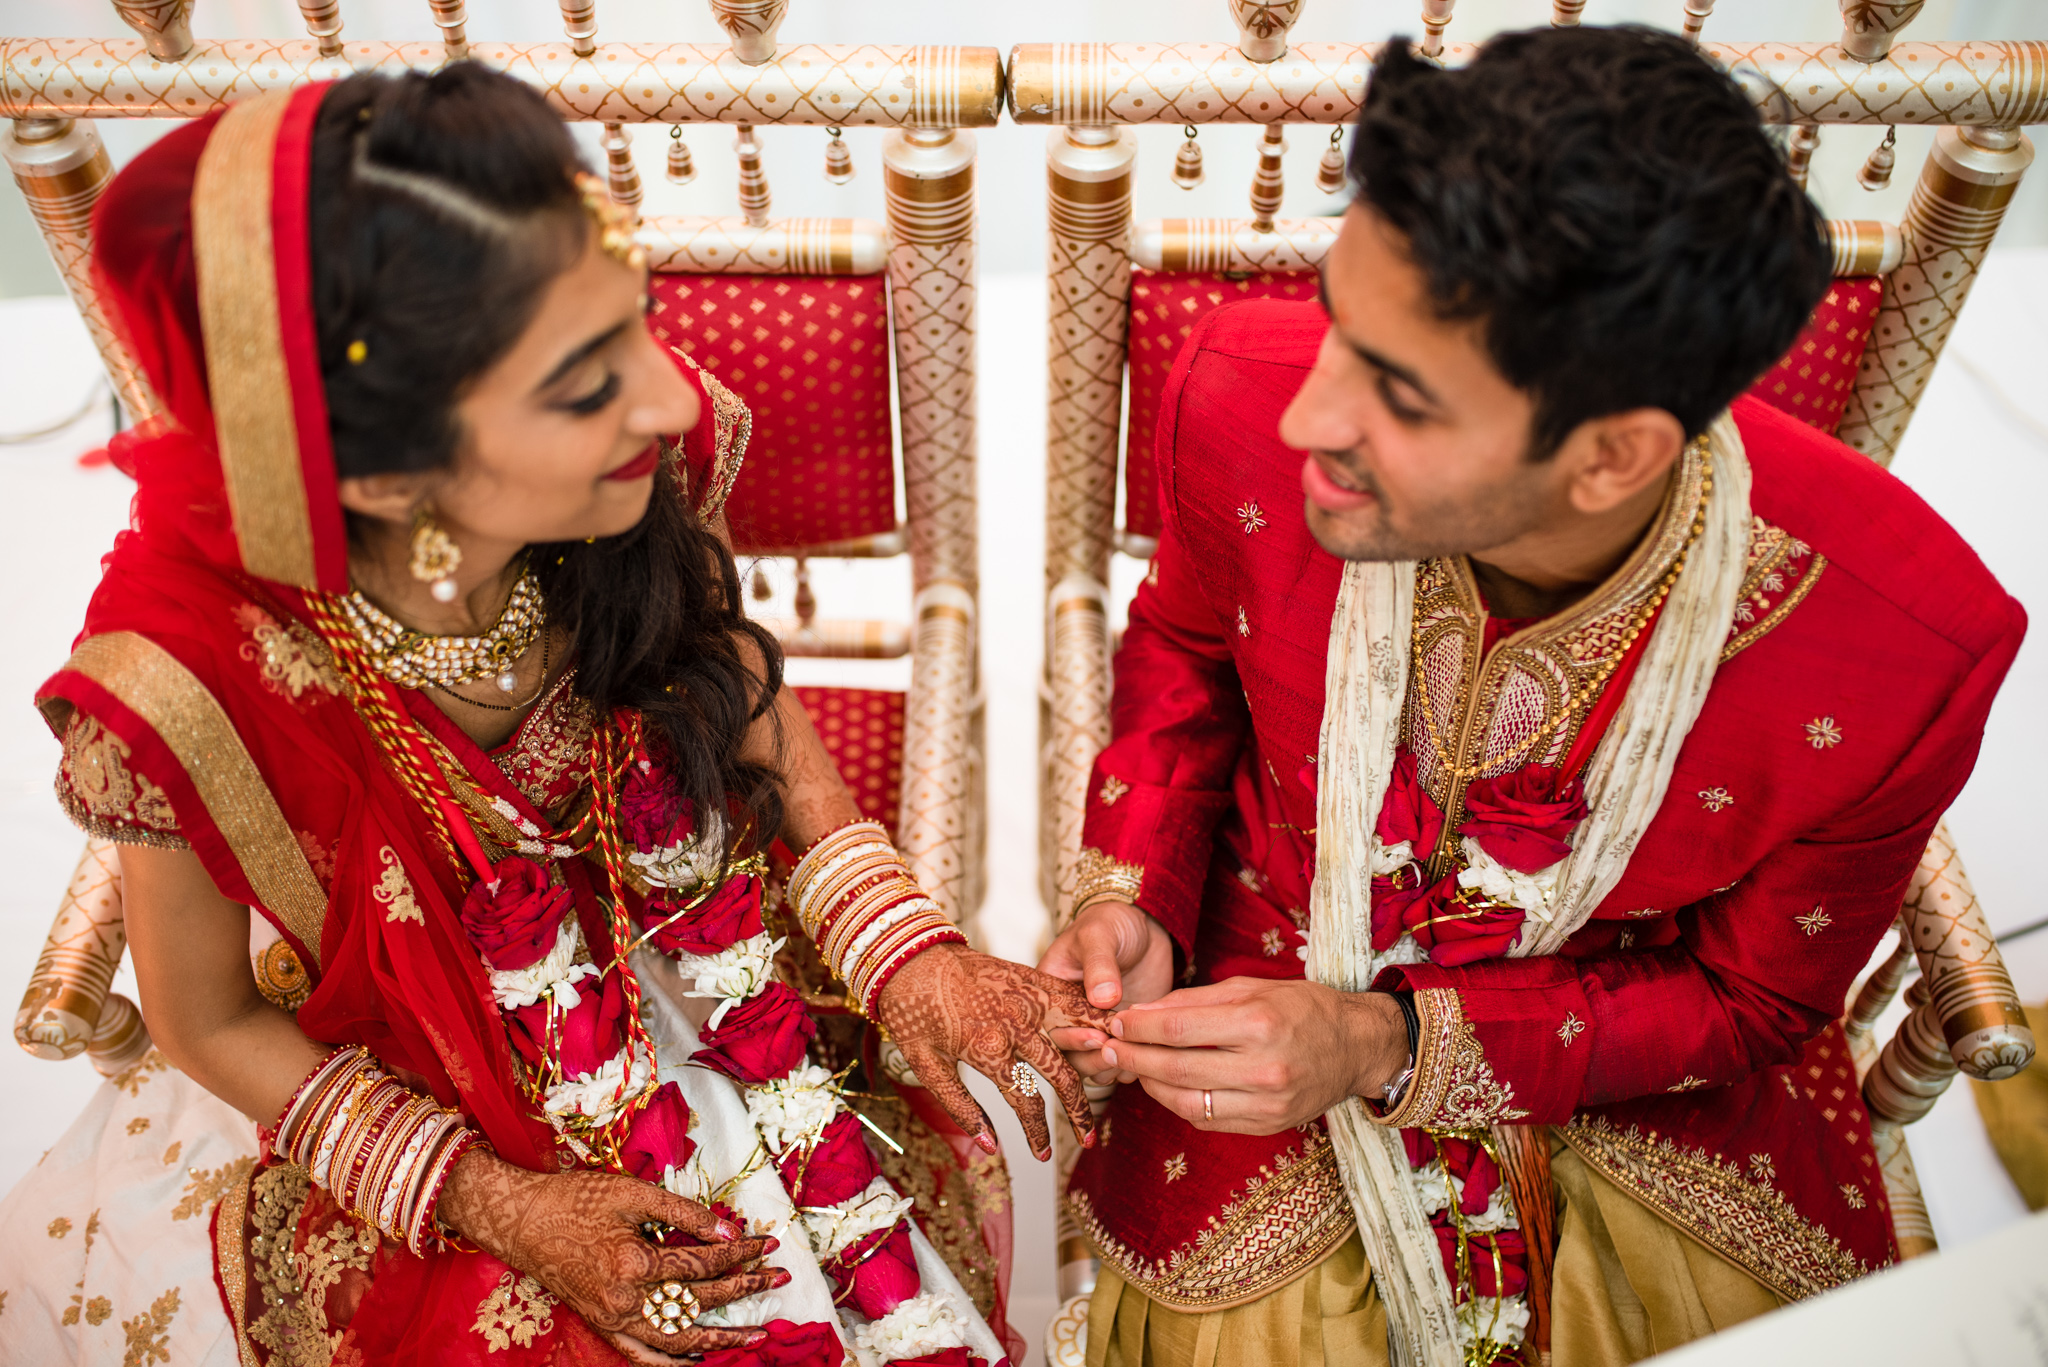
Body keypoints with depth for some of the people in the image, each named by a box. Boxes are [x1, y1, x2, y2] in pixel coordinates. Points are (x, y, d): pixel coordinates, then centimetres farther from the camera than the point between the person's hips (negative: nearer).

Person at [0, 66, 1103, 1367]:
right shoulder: (193, 683, -31)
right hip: (443, 1140, -1)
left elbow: (750, 696, -4)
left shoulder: (644, 482, -25)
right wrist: (494, 1204, -14)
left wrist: (908, 949, -15)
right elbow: (210, 1023, -11)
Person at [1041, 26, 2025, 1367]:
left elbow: (1750, 997, -12)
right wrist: (1132, 897, -17)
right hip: (1282, 964, 0)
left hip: (1636, 1049, 1)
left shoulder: (1908, 656, -30)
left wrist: (1386, 1049, -25)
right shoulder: (1244, 393, -27)